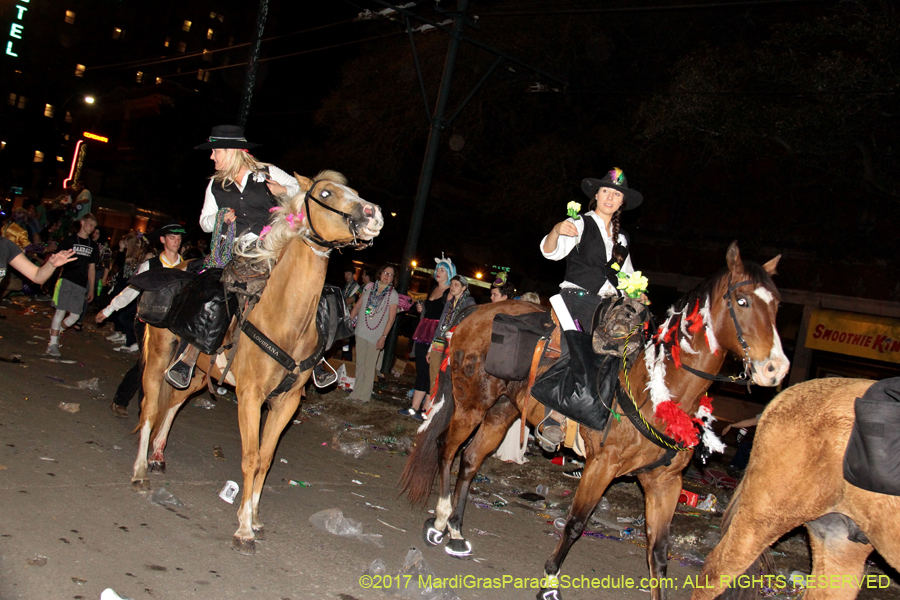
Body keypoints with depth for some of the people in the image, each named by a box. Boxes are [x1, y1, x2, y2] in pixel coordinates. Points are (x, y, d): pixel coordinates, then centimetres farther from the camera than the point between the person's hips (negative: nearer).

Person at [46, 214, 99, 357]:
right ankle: (53, 343, 0)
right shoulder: (69, 241, 4)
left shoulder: (92, 246, 16)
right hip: (66, 280, -4)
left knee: (75, 316, 1)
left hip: (81, 285, 4)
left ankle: (56, 330, 28)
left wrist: (91, 289, 17)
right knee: (60, 312, -7)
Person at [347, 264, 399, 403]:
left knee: (370, 366, 0)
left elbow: (391, 318, -6)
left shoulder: (393, 294, -4)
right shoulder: (369, 287, 6)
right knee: (360, 363, 8)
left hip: (376, 335, -3)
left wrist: (383, 337, -11)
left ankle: (364, 395, 7)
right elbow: (358, 305, 11)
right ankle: (357, 391, 16)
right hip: (360, 331, 3)